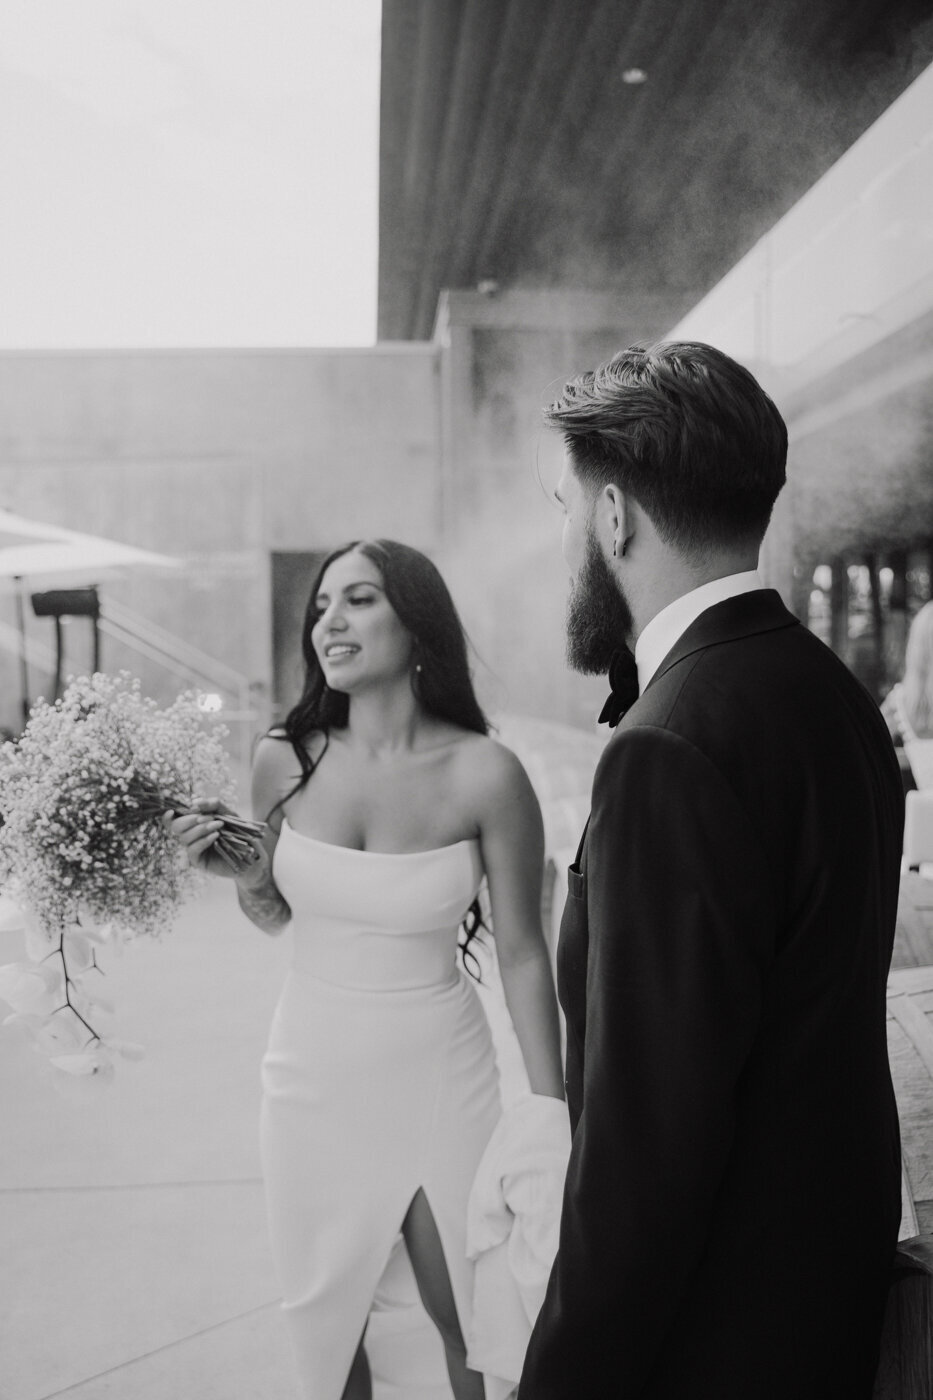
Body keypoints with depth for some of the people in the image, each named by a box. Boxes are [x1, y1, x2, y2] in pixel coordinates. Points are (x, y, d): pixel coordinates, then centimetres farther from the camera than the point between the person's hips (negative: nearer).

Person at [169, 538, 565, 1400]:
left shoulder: (485, 774, -17)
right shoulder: (285, 760, -8)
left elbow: (521, 951, -7)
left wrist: (551, 1113, -4)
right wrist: (240, 874, -13)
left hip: (438, 1077, -2)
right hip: (313, 1077, 3)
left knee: (466, 1317, 16)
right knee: (325, 1318, 19)